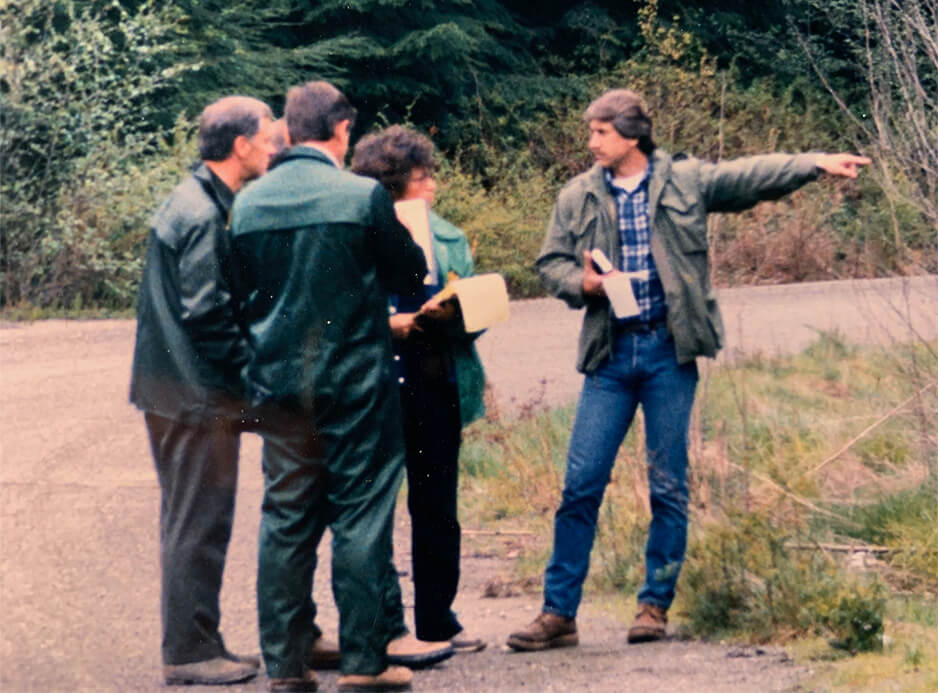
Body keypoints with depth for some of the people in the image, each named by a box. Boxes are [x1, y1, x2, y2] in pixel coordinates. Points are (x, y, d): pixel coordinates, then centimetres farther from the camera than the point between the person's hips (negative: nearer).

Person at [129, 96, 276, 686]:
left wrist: (248, 366, 16)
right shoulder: (203, 215, -18)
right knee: (199, 523, -4)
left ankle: (194, 644, 22)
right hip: (198, 394, -10)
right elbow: (207, 313, -21)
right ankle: (190, 652, 2)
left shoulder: (196, 202, 14)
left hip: (174, 388, 10)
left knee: (192, 522, 15)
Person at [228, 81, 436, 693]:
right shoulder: (363, 196, -12)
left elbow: (242, 294, 11)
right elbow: (411, 275, -1)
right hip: (355, 381, -4)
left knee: (285, 521, 8)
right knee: (360, 518, 2)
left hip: (278, 383, 4)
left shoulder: (249, 203, 2)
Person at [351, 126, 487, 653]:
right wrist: (389, 325, -18)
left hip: (436, 386, 4)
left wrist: (447, 315, -12)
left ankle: (437, 618, 19)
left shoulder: (448, 238, 11)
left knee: (436, 508, 8)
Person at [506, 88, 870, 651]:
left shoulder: (687, 181, 2)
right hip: (610, 353, 2)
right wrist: (581, 283, -9)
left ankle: (656, 605, 14)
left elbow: (754, 175, -2)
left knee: (669, 484, 3)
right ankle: (559, 613, 3)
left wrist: (818, 162, -14)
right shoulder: (578, 197, 9)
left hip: (669, 351, -2)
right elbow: (552, 261, 11)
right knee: (582, 483, -1)